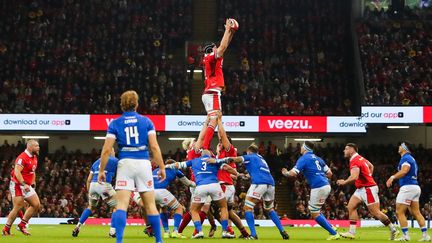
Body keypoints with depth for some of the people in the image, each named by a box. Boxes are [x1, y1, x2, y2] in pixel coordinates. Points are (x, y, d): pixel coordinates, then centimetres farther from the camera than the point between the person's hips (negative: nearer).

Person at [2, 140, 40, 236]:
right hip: (17, 185, -9)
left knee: (36, 205, 1)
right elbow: (17, 172, -27)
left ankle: (22, 225, 10)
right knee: (18, 208, -11)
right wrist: (24, 184, -34)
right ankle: (6, 230, 1)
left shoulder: (34, 158, 11)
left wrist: (33, 183, 17)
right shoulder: (22, 158, -18)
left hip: (27, 186, 9)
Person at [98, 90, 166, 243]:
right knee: (150, 205, 8)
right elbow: (154, 147, 0)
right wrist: (162, 167, 5)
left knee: (121, 205, -6)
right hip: (143, 163, 1)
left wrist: (101, 170, 5)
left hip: (125, 163, -1)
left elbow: (107, 150, -1)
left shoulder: (115, 123, 6)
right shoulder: (146, 121, 7)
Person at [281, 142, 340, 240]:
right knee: (314, 210, 21)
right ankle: (331, 228, 11)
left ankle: (334, 234, -5)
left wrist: (285, 173, 10)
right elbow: (329, 174, 18)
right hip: (326, 185, 8)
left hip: (318, 188, -8)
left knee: (315, 214, 0)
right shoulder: (317, 158, 19)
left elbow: (293, 173, -11)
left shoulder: (303, 158, -4)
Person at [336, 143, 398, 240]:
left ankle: (393, 230, 5)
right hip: (361, 189, 10)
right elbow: (371, 166, 27)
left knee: (375, 212, -5)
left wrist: (344, 182, -17)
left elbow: (354, 177, -33)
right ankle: (351, 232, 1)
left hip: (368, 189, -10)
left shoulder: (354, 161, -19)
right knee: (351, 207, 4)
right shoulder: (360, 158, 11)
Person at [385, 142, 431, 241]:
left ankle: (405, 235, -10)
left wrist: (393, 177, -33)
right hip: (416, 187, 10)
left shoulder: (406, 158, -8)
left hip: (408, 187, -10)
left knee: (399, 212, -6)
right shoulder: (412, 158, 22)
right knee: (416, 213, 9)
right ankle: (425, 235, 3)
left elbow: (404, 170, -25)